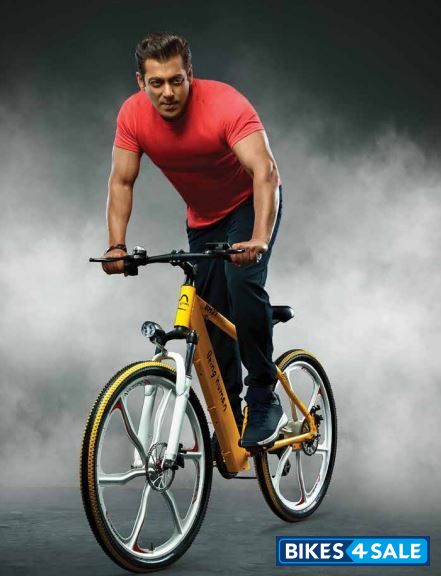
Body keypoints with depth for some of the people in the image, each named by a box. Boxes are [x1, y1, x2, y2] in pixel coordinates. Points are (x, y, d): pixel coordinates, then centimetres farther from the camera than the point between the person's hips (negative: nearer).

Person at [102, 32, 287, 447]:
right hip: (203, 218, 5)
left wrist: (260, 239, -54)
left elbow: (264, 171, -41)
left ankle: (264, 401, -18)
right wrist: (117, 246, -25)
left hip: (250, 205, -5)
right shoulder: (133, 114, -19)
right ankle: (229, 416, 20)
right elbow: (121, 182, -12)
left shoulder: (225, 105, -33)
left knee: (243, 281, -29)